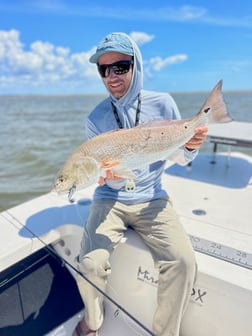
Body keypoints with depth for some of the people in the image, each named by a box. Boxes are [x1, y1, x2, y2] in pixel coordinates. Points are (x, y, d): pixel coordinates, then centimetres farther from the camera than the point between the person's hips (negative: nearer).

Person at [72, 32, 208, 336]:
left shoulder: (162, 104, -4)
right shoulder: (96, 119, -6)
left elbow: (179, 158, 3)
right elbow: (112, 181, -6)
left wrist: (191, 146, -19)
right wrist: (113, 175, -29)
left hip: (152, 198, 1)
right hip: (110, 199, 0)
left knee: (183, 261, -17)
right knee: (91, 263, -17)